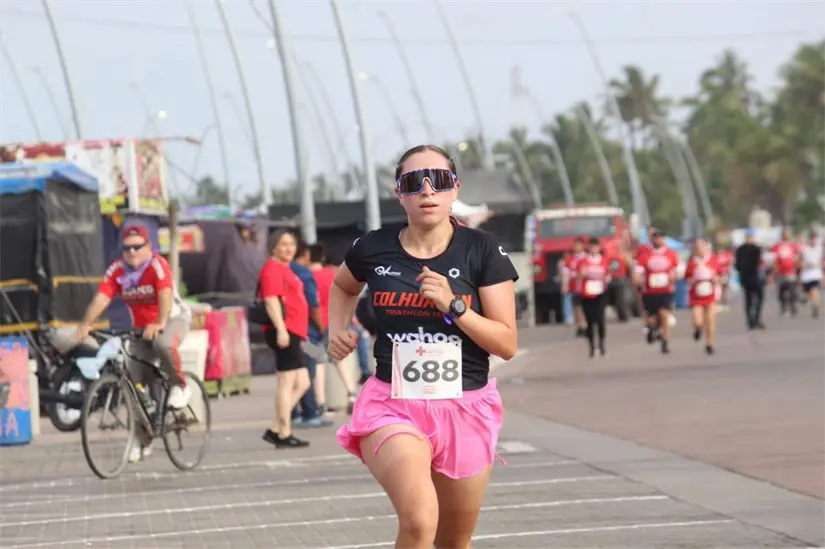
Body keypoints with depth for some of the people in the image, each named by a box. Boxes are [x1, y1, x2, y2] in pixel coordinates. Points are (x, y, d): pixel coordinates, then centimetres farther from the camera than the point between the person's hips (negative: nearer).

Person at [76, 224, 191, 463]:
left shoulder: (157, 265, -21)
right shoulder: (117, 270, -9)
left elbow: (166, 295, -36)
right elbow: (101, 298, -20)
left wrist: (160, 323, -53)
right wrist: (86, 324, -36)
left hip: (173, 319, -5)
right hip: (141, 328, 5)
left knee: (163, 344, -40)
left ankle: (179, 386, -13)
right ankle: (143, 441, 9)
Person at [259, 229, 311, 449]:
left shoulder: (284, 269, 22)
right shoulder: (272, 268, -9)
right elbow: (271, 300, -20)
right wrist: (281, 329, -29)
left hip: (292, 332, 11)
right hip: (284, 331, -11)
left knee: (301, 383, 10)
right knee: (286, 383, -8)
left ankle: (275, 430, 10)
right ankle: (284, 434, -5)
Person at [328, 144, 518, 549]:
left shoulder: (482, 251, -5)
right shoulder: (374, 249, -2)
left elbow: (507, 344, -8)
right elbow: (343, 287, 23)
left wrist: (453, 305, -20)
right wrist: (337, 330, 5)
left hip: (466, 409, 1)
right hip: (393, 406, -1)